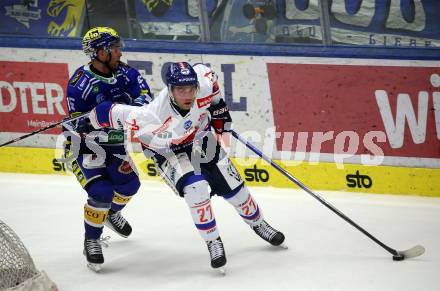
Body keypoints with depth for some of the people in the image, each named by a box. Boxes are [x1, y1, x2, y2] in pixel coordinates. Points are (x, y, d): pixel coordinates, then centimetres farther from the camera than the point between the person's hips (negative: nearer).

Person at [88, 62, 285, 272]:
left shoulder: (203, 84, -32)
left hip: (200, 138, 4)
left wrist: (218, 106, 1)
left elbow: (205, 71, -7)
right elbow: (110, 113, -36)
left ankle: (258, 223, 36)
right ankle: (212, 242, -8)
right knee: (195, 186, -27)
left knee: (232, 186, 7)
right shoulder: (155, 117, -43)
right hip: (167, 150, -4)